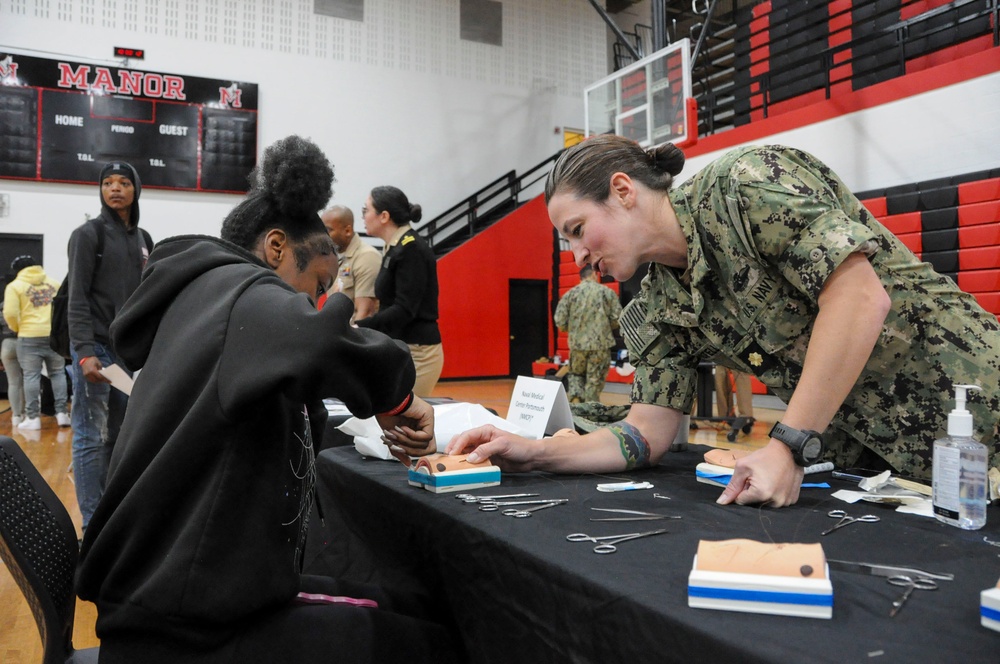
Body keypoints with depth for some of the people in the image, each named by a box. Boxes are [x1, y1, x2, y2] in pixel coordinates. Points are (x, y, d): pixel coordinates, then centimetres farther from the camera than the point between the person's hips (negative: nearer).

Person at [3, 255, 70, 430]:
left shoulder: (14, 286, 2)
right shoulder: (54, 284, 12)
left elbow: (10, 313, -9)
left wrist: (17, 328, 8)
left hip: (29, 336, -3)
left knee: (31, 376, 1)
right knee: (58, 373, 9)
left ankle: (32, 417, 1)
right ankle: (62, 413, 5)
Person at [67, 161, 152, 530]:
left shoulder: (143, 239, 15)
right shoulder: (88, 234, -3)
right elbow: (77, 298, -9)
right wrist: (85, 352, -19)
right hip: (96, 348, -6)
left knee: (120, 436, 10)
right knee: (92, 438, -4)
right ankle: (93, 523, 3)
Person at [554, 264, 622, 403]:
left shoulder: (571, 293, 3)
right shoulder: (607, 292, 1)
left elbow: (560, 320, -2)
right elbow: (617, 319, -3)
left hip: (577, 343, 1)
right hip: (601, 344, -1)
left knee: (576, 374, 20)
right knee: (595, 380, 7)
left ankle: (575, 398, -1)